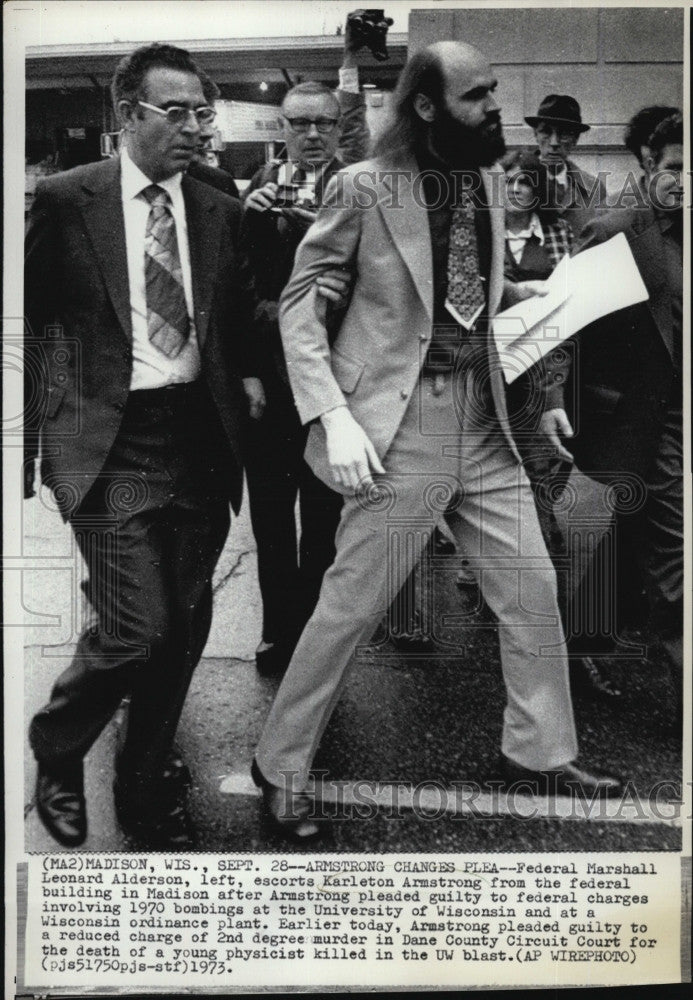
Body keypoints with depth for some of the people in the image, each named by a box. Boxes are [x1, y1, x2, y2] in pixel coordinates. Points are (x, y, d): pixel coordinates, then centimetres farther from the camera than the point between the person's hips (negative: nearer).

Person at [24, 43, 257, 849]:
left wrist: (247, 377, 2)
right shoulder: (66, 200, -1)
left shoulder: (219, 210, 10)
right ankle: (55, 751, 21)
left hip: (199, 440, 5)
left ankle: (145, 782, 31)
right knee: (139, 625, -11)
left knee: (185, 625, 8)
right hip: (110, 443, -4)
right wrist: (25, 446, -3)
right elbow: (30, 323, 1)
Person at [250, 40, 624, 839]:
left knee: (533, 589, 9)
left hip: (484, 421, 7)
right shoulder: (364, 186, -8)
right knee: (351, 607, 0)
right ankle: (280, 766, 20)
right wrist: (334, 416, -17)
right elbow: (298, 301, -7)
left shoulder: (486, 180, 11)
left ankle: (539, 753, 29)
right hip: (402, 423, -6)